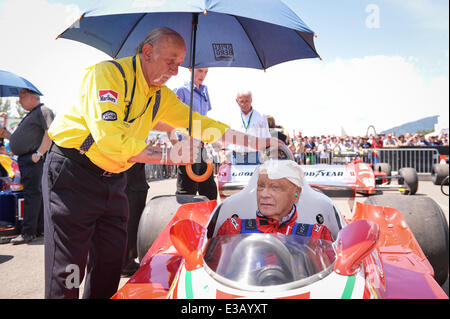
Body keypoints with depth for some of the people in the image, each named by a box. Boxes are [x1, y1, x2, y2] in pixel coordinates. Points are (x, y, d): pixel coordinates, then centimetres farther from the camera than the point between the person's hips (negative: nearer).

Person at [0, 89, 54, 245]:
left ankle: (28, 232, -10)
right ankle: (40, 229, 16)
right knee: (35, 193, 10)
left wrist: (39, 153, -22)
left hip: (33, 159, -10)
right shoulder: (29, 115, 28)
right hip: (24, 159, 10)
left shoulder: (43, 111, -2)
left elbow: (50, 133, -17)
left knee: (32, 193, -11)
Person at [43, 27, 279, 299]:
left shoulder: (162, 95, 6)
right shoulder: (107, 73, -18)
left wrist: (255, 142, 1)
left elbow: (199, 123, 8)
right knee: (68, 268, -3)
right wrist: (170, 155, -28)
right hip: (73, 173, -7)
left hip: (114, 178, 7)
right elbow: (110, 139, -29)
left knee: (111, 261, 10)